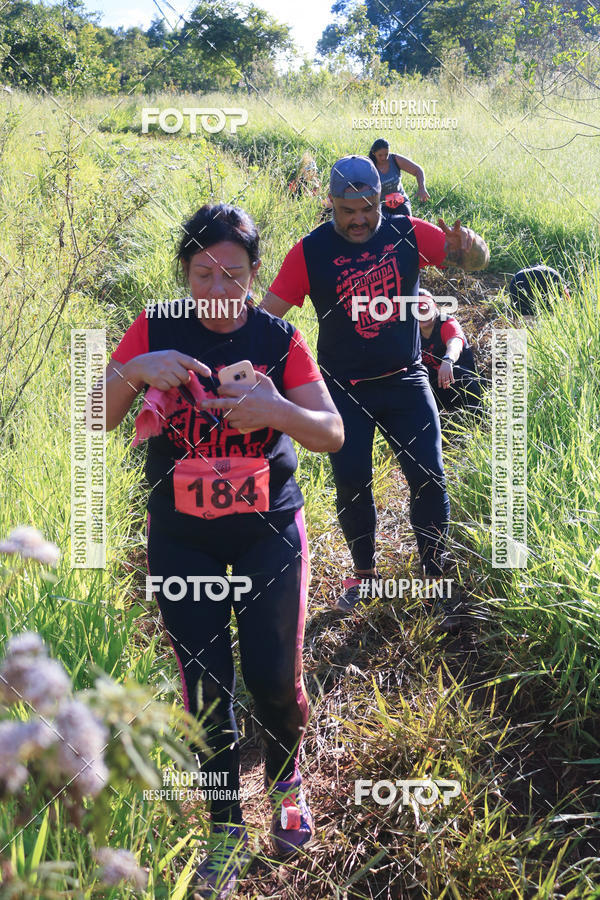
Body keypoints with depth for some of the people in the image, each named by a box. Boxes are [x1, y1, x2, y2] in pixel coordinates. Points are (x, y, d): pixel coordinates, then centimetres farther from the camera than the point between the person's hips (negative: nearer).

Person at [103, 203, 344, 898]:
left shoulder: (278, 338, -5)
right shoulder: (155, 331, -4)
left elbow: (332, 434, -9)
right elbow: (95, 419, -9)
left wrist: (277, 410, -30)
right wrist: (135, 371, -29)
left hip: (268, 533, 0)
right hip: (181, 539, 1)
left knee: (275, 680, 1)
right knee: (205, 687, 6)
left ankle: (284, 784, 34)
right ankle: (227, 830, 25)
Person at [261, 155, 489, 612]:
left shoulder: (408, 234, -5)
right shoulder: (311, 252, -9)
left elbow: (476, 261, -2)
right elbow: (267, 314, -8)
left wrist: (468, 244, -26)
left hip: (406, 381, 1)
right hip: (345, 389, -1)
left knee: (429, 477, -2)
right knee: (351, 483, 1)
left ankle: (436, 571, 17)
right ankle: (364, 571, 23)